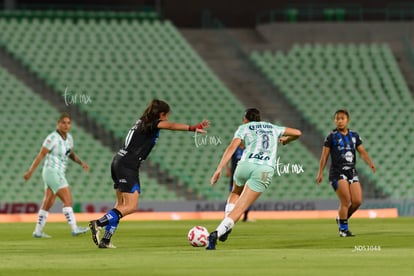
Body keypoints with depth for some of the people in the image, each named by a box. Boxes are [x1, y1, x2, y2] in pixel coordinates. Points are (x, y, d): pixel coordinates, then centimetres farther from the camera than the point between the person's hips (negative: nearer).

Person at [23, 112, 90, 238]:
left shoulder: (68, 137, 8)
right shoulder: (52, 138, -17)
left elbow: (71, 154, 22)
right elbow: (40, 155, -14)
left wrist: (82, 163, 4)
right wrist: (30, 172, -12)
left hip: (58, 174, 9)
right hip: (52, 172, -9)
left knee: (47, 204, 12)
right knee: (67, 200, -13)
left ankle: (38, 231, 18)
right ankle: (74, 229, -15)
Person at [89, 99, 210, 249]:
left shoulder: (142, 122, 17)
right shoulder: (152, 124, -8)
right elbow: (171, 126, -24)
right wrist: (193, 128, -35)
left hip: (118, 163, 10)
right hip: (128, 167, -10)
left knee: (121, 205, 13)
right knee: (131, 206, -9)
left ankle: (105, 240, 10)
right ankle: (98, 223, -14)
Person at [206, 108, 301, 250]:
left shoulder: (244, 128, 17)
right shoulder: (272, 128, 28)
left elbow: (232, 147, 1)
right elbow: (297, 133, 33)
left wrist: (219, 169, -7)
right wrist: (286, 140, 55)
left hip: (246, 164, 0)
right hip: (265, 170, 0)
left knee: (236, 193, 33)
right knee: (239, 208, -3)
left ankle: (226, 226, 15)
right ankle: (218, 232, -23)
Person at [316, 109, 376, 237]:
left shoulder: (354, 135, 12)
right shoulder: (331, 136, -1)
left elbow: (362, 151, 8)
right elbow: (324, 155, 0)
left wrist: (370, 163, -10)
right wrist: (320, 173, -3)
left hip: (352, 171, 5)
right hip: (337, 172, -5)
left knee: (357, 201, -3)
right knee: (346, 201, -14)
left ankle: (341, 218, 22)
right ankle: (343, 229, -1)